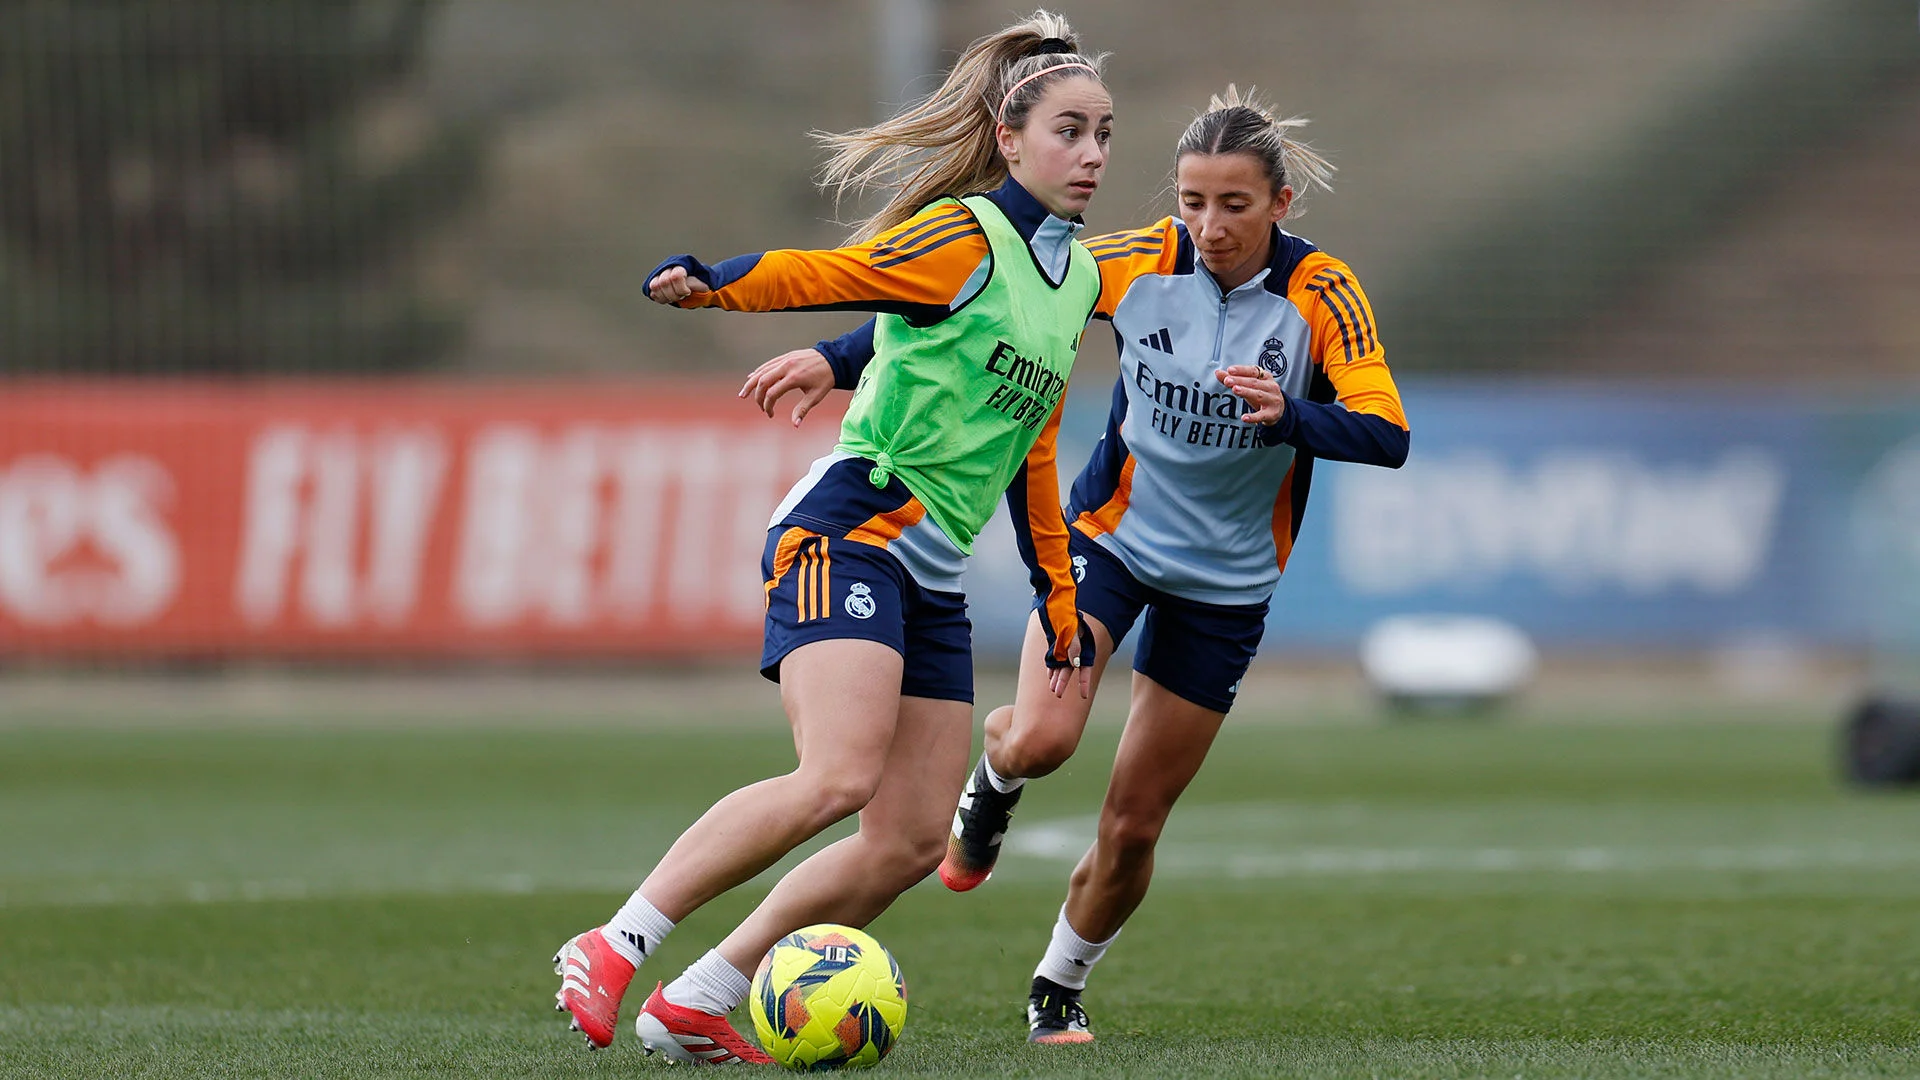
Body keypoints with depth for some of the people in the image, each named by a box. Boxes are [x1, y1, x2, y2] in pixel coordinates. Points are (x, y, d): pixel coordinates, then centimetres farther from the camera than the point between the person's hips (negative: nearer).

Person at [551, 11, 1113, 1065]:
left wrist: (1060, 603, 28)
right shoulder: (963, 237, -8)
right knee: (839, 778, -26)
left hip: (932, 575, 9)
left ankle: (693, 1006, 6)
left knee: (914, 840, -1)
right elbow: (825, 271, -23)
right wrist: (707, 283, -43)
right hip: (847, 531, -9)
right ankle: (610, 950, -18)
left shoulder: (1078, 275, 17)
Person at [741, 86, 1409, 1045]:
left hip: (1224, 586, 0)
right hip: (1112, 534, 0)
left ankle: (1059, 986, 31)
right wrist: (835, 359, -18)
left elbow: (1387, 438, -23)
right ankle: (995, 772, 13)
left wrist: (1288, 416, -43)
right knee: (1041, 738, -25)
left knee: (1132, 828, 3)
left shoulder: (1322, 293, -15)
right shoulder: (1140, 261, -12)